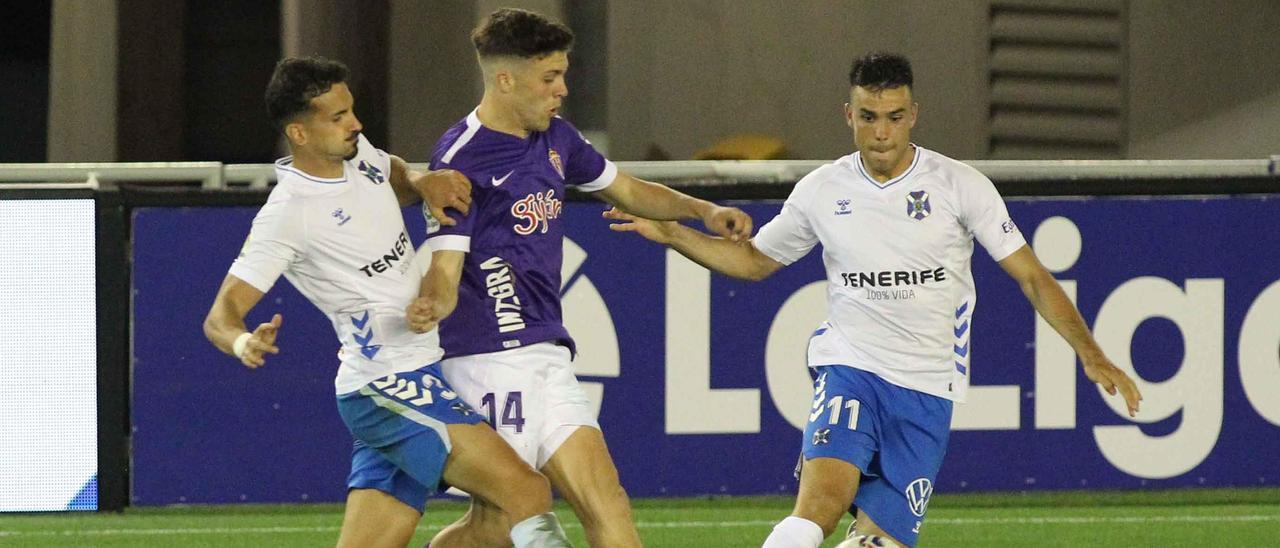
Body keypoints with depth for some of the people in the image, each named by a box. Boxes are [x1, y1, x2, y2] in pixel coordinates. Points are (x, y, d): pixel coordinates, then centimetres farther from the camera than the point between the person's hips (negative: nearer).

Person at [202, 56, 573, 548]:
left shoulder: (358, 155, 7)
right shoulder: (288, 213, -16)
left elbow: (397, 180, 31)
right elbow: (221, 316, -16)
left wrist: (424, 183, 6)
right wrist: (243, 342, -41)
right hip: (387, 390, -9)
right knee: (527, 491, -18)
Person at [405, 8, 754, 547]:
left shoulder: (555, 139, 13)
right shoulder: (461, 160, -12)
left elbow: (626, 190, 28)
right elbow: (444, 270, -17)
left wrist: (703, 210, 14)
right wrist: (431, 306, -39)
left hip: (547, 356, 8)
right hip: (491, 358, -8)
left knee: (604, 500, -2)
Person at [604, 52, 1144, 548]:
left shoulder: (961, 186, -2)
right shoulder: (821, 191, 5)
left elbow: (1032, 277, 1)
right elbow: (754, 260, 22)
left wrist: (1091, 355, -7)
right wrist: (669, 233, 10)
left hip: (927, 389, 0)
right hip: (850, 368, 0)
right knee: (821, 501, -26)